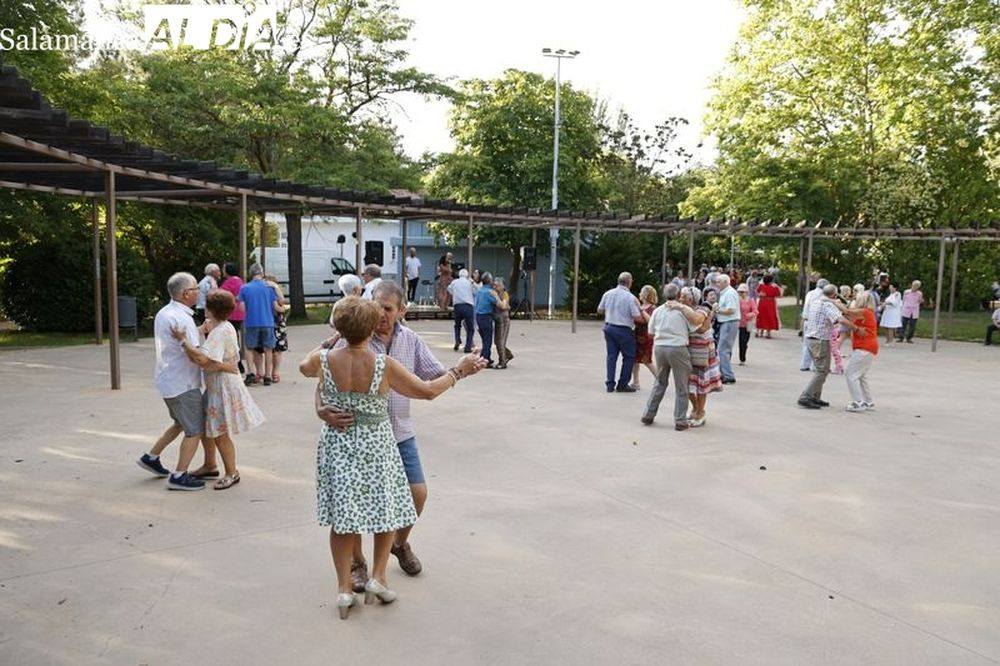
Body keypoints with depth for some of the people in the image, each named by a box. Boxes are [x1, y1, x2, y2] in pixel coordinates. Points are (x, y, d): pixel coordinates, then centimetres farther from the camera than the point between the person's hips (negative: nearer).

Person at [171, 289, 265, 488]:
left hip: (223, 387, -10)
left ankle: (232, 473, 14)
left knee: (220, 433, 1)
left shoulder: (219, 333, -23)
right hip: (215, 387, 10)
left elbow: (202, 359, -33)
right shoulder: (225, 327, 8)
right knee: (205, 427, 18)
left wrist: (183, 341, -27)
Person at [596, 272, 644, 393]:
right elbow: (638, 318, -16)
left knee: (611, 355, 11)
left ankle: (610, 384, 10)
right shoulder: (631, 298, -15)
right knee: (629, 357, 9)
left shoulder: (608, 294, 1)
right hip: (623, 330, -5)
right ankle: (622, 384, 10)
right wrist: (638, 307, 3)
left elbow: (599, 310, 11)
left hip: (609, 327, 5)